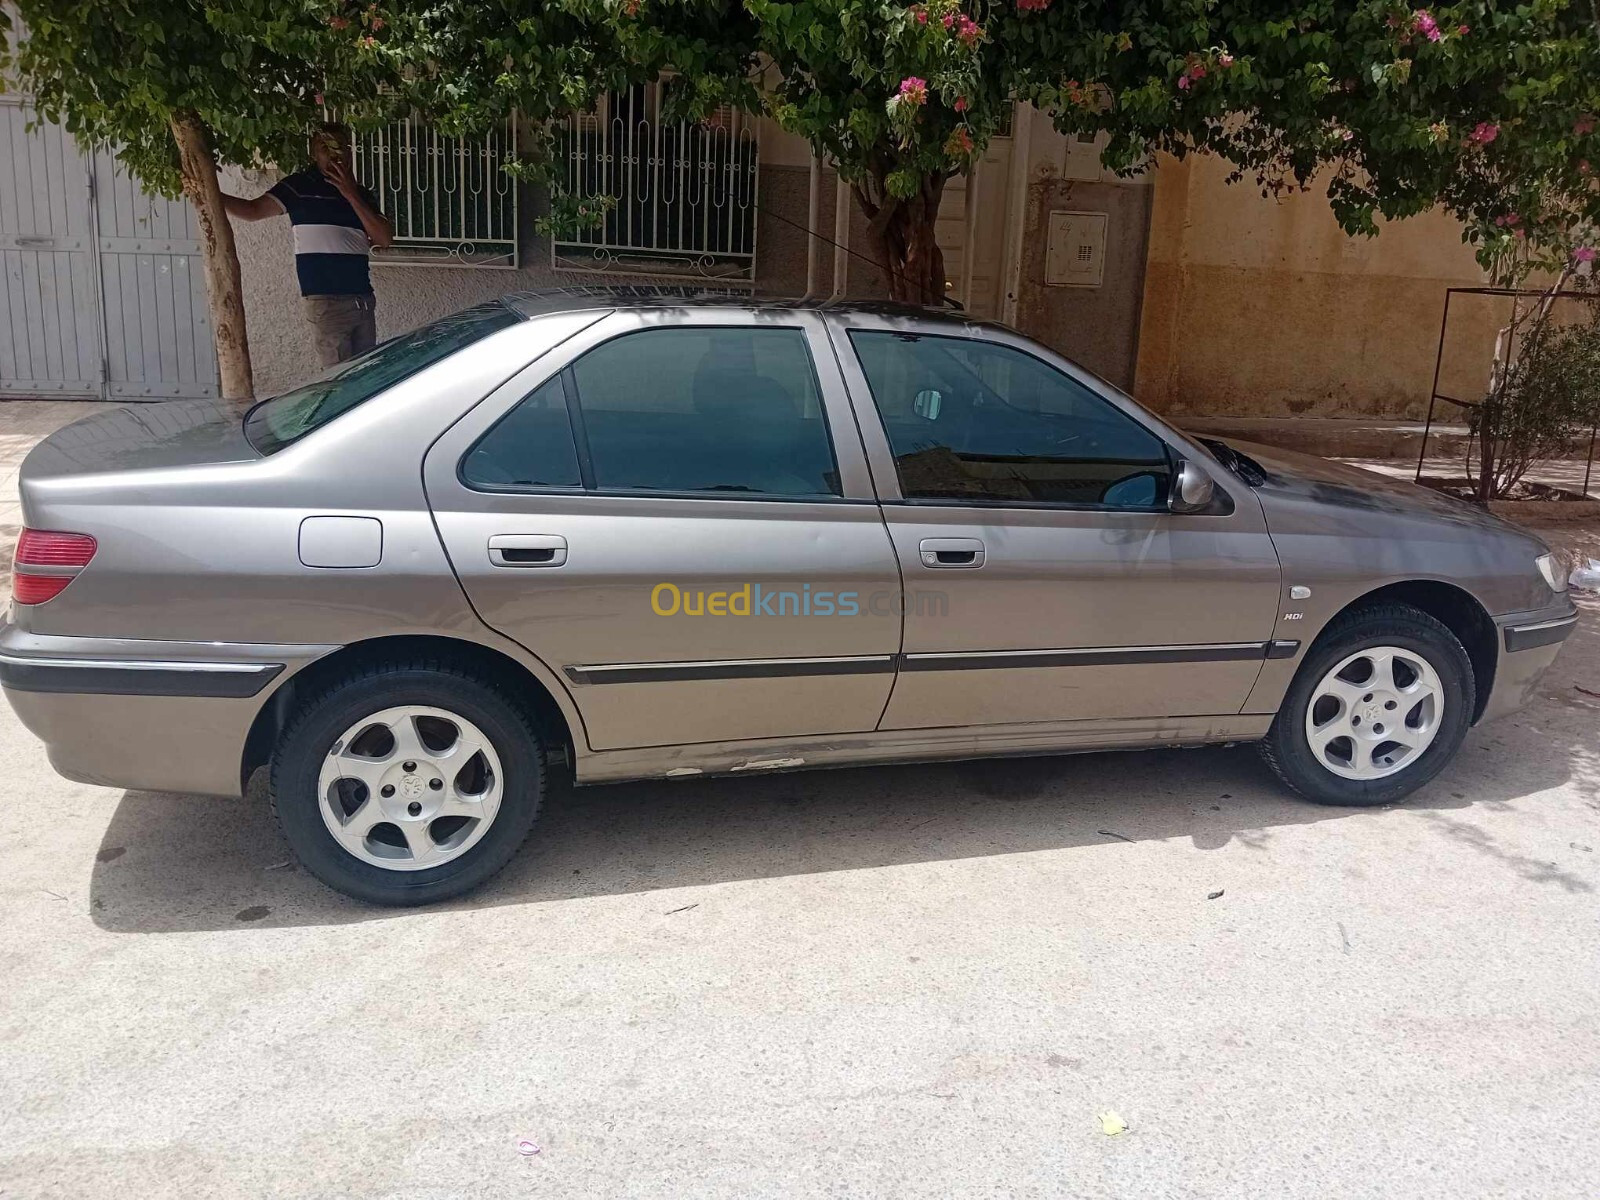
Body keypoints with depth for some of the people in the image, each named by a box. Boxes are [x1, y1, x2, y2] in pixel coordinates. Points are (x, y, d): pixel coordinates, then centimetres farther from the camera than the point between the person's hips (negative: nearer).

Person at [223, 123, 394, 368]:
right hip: (326, 300, -5)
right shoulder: (300, 186, 2)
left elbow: (384, 238, 2)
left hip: (363, 299, 5)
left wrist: (352, 196, -4)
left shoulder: (361, 194, 15)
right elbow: (254, 210, -5)